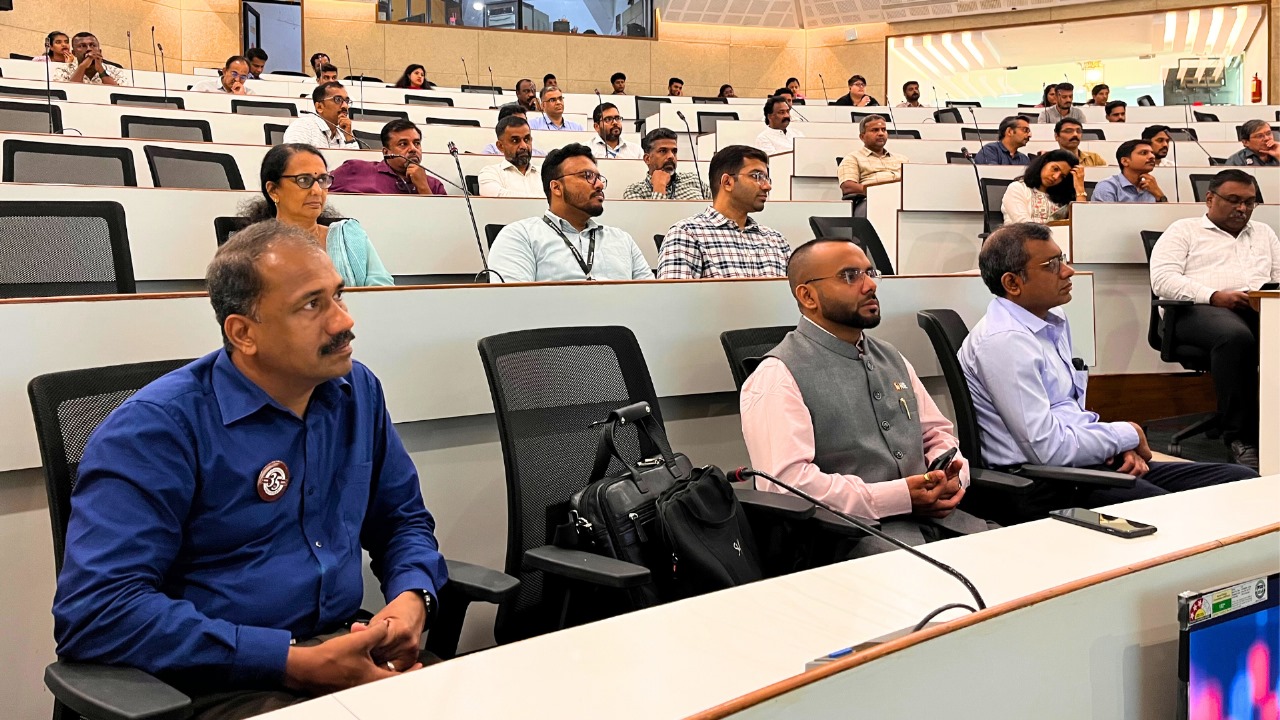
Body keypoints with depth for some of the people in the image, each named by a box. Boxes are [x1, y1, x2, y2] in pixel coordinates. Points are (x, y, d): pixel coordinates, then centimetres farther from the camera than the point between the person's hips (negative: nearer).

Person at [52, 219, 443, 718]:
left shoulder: (357, 391, 8)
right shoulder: (155, 428, -12)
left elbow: (403, 520, 19)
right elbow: (93, 611, -20)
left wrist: (411, 598, -4)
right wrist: (298, 663, -24)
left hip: (346, 648, 6)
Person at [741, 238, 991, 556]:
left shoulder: (890, 357, 19)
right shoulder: (779, 376, -7)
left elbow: (937, 433, 25)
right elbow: (786, 484, -18)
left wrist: (951, 473, 0)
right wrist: (900, 496, -19)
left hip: (933, 518, 8)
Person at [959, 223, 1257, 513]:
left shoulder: (1054, 320, 15)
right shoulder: (1003, 342, -17)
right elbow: (1048, 448, -21)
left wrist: (1119, 445, 3)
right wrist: (1126, 435, -6)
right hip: (1049, 485, -10)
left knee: (1241, 480, -1)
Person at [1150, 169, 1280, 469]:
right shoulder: (1184, 230, 15)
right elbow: (1162, 279, -1)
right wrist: (1215, 296, -13)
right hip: (1201, 309, -4)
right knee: (1235, 336, -40)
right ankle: (1241, 438, -34)